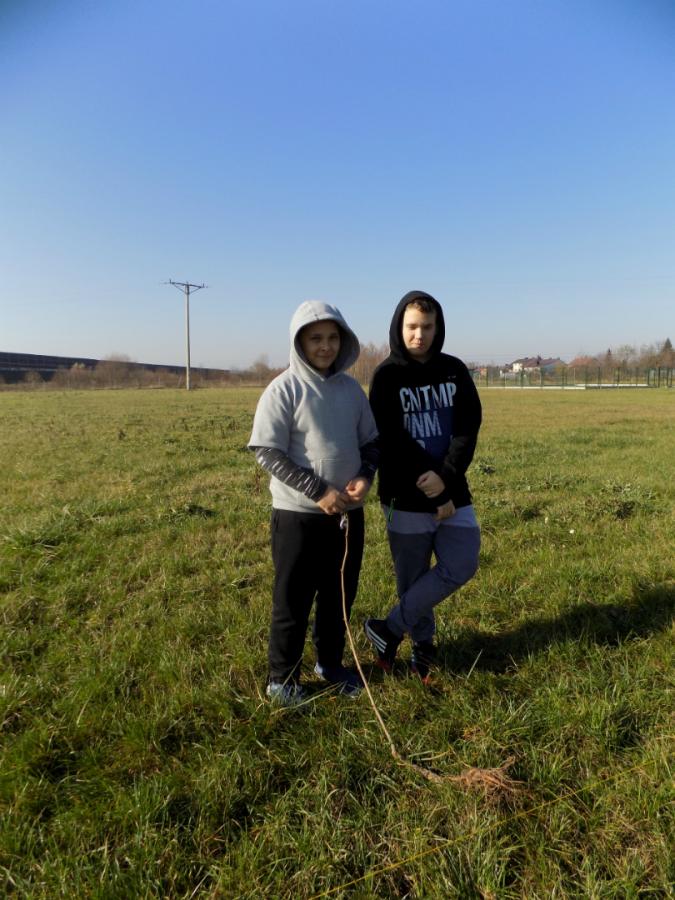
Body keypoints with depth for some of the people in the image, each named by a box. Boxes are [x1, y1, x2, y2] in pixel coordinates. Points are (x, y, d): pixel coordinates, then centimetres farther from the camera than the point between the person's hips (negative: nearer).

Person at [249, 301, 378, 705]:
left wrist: (366, 476, -8)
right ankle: (283, 679, 24)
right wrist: (318, 492, -19)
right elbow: (268, 452, -14)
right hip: (299, 514, -5)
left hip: (349, 512, 5)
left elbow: (371, 440, 12)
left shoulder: (351, 388, 5)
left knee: (340, 595, 16)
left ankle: (331, 664, 37)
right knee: (293, 600, 6)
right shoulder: (284, 389, -10)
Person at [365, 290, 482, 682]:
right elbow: (391, 442, -12)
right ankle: (423, 644, 28)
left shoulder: (455, 371, 5)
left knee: (462, 565, -1)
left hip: (453, 492, 4)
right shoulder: (387, 376, -5)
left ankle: (391, 628, 12)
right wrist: (430, 489, -14)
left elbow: (469, 428, -2)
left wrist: (446, 477, -17)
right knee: (413, 578, 5)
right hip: (407, 498, -3)